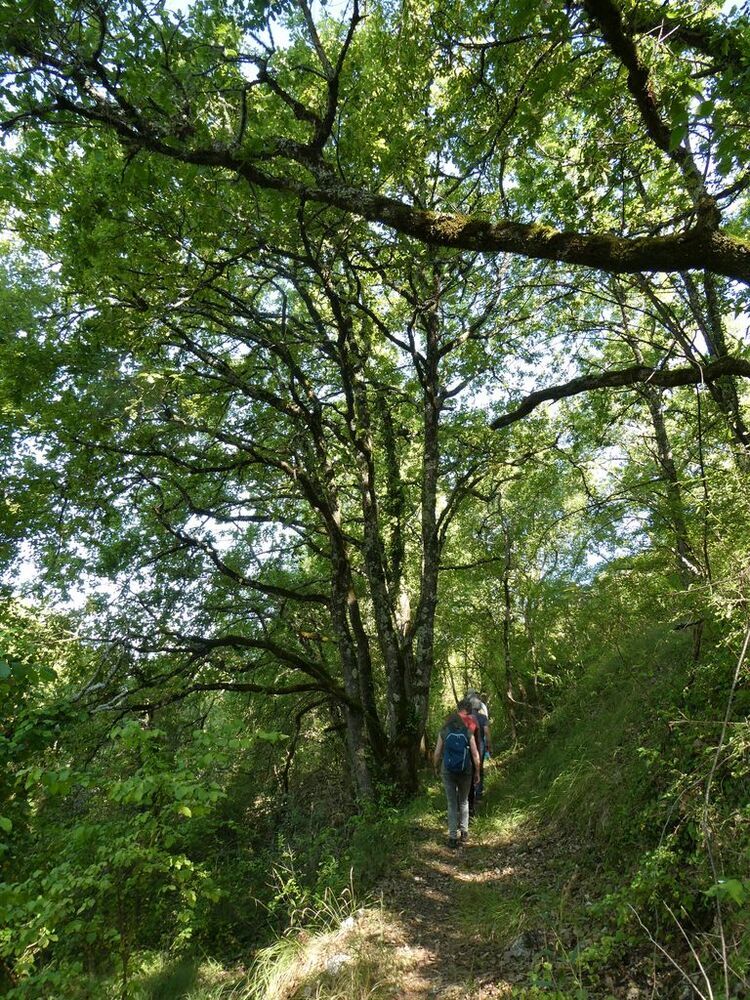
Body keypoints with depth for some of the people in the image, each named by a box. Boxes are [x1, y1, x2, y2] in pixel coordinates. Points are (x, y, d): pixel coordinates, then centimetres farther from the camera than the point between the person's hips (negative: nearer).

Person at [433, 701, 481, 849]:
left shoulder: (443, 733, -4)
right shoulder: (468, 733, -3)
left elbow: (437, 753, -3)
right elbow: (475, 755, -4)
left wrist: (436, 767, 13)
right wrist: (477, 771, 8)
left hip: (448, 773, -1)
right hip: (465, 772, 1)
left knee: (452, 804, 8)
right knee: (464, 801, 21)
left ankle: (453, 837, 8)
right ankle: (464, 832, 23)